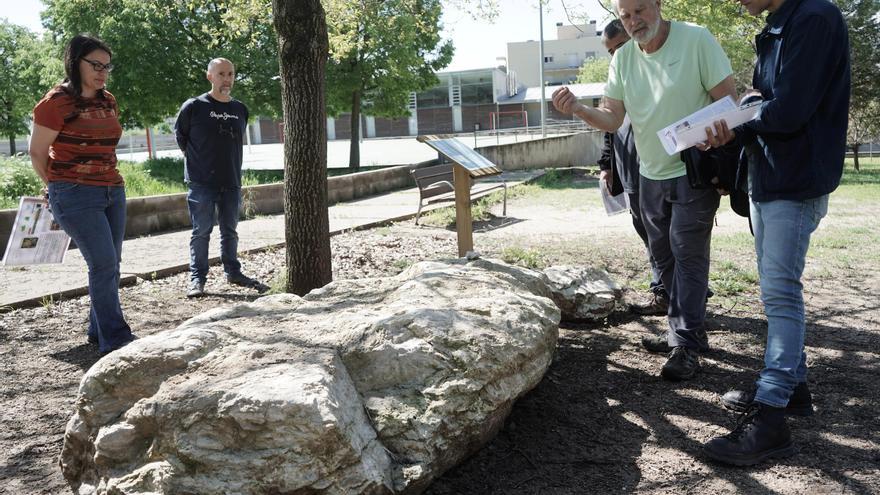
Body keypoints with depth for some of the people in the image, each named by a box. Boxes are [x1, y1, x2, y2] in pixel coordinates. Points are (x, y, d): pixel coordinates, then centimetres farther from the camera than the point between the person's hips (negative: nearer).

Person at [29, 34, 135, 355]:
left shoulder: (108, 101, 11)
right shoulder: (56, 103, -8)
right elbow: (37, 153, 1)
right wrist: (59, 187, 13)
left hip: (113, 191, 6)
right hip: (76, 196, -6)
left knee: (110, 265, 8)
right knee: (104, 264, -11)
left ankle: (99, 332, 21)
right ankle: (115, 340, -5)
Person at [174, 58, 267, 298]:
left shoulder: (240, 109, 8)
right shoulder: (194, 106, -5)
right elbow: (180, 136, 5)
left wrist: (231, 166, 14)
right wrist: (196, 160, 7)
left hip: (231, 181, 4)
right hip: (201, 182, -4)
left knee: (230, 230, 13)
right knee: (201, 231, 0)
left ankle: (233, 272, 26)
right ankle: (197, 278, 8)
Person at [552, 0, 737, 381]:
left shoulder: (696, 40, -13)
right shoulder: (622, 58, 2)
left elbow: (728, 98, -13)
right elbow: (612, 119, -2)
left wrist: (722, 129, -35)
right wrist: (578, 110, -22)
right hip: (651, 175, 6)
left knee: (688, 254, -9)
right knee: (664, 256, 14)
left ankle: (686, 346, -4)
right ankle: (685, 329, 31)